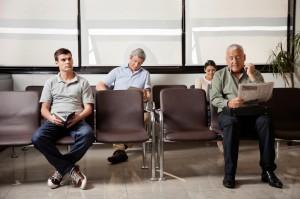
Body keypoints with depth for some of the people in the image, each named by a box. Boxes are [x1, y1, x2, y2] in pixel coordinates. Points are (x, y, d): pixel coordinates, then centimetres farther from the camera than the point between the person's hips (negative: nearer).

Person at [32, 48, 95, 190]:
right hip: (54, 121, 1)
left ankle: (61, 169, -20)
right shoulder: (50, 83, 17)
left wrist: (78, 117, -15)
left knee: (88, 134, -37)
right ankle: (71, 169, -24)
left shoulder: (83, 82, 14)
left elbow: (88, 108, 7)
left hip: (76, 120, -1)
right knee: (37, 138, -32)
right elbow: (44, 109, 12)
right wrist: (51, 118, -12)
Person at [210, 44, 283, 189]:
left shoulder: (255, 73, 15)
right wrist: (228, 103, -20)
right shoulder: (220, 75, 13)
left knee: (265, 121, -31)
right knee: (231, 123, -36)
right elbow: (214, 98, 1)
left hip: (252, 113, 1)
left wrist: (251, 75, -5)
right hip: (228, 112, -1)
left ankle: (268, 171, -24)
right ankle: (229, 174, -32)